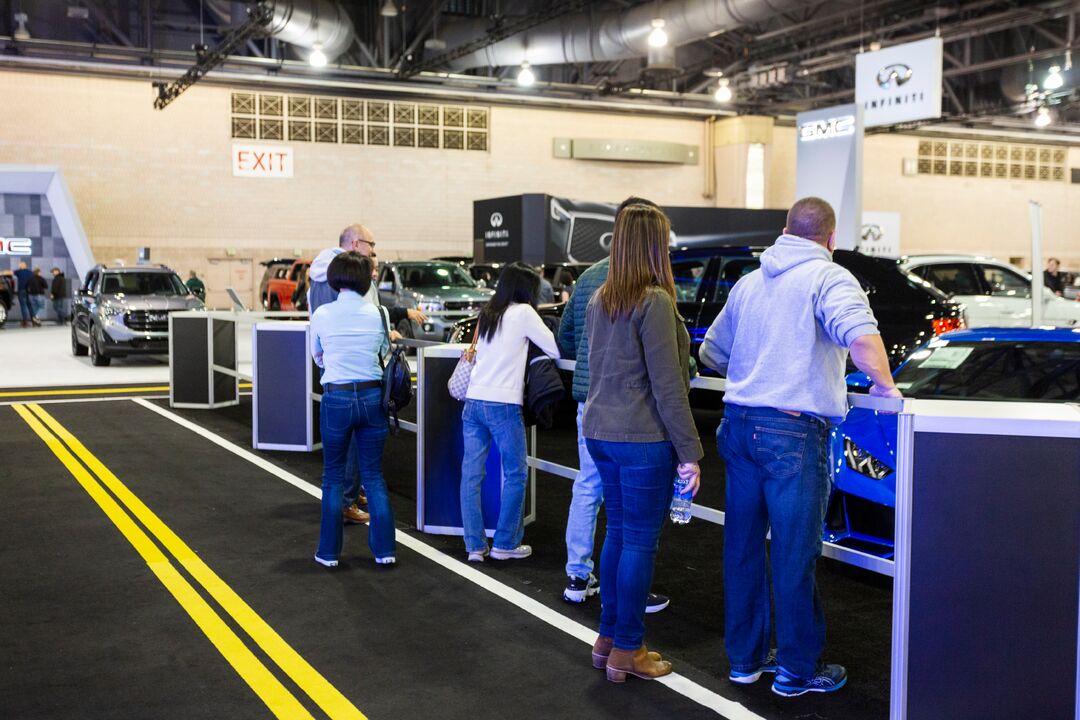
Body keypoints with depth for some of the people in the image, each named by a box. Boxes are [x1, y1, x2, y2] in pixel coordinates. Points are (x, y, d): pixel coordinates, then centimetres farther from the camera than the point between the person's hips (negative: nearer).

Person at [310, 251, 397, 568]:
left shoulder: (322, 315, -4)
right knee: (374, 474, 12)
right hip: (372, 396, 1)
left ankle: (329, 552, 15)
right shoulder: (379, 313, -2)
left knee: (334, 476, 11)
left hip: (337, 398, -1)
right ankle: (384, 549, 12)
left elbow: (318, 357, 11)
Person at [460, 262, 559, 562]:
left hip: (473, 401, 7)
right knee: (516, 475, 6)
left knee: (471, 474, 6)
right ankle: (505, 544, 10)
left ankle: (474, 546, 10)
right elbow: (555, 349, -4)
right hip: (503, 405, -7)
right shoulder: (523, 313, -4)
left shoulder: (486, 314, 15)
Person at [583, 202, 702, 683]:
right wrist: (690, 452, -12)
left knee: (618, 531, 17)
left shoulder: (599, 299, 10)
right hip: (643, 437, -8)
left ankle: (608, 638, 26)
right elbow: (667, 384, -16)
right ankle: (627, 651, 11)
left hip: (599, 431, 8)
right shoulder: (654, 301, -14)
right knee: (640, 541, 2)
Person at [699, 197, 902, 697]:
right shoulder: (829, 278, -5)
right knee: (794, 552, 2)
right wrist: (885, 386, -11)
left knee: (742, 545, 14)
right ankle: (797, 670, 13)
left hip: (738, 425, 7)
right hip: (794, 431, -7)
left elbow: (711, 354, 24)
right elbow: (860, 336, -25)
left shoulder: (748, 282, 15)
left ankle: (744, 657, 25)